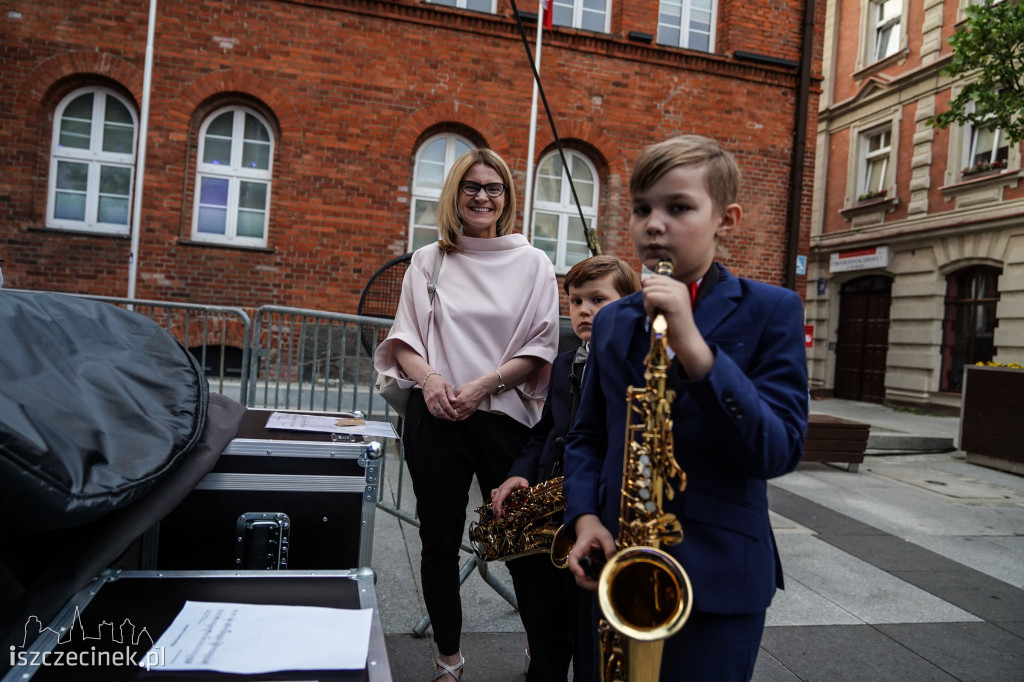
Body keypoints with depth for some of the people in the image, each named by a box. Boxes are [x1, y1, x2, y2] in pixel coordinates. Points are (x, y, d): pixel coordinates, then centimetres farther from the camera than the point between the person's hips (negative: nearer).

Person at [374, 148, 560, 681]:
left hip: (505, 417, -1)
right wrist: (428, 377, -13)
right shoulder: (426, 261, 9)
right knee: (440, 541, 10)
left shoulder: (532, 262, 4)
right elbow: (403, 337, 8)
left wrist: (485, 384, -14)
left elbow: (540, 347, -1)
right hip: (435, 418, 2)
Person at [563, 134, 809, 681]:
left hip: (721, 579, -4)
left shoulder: (770, 311, -8)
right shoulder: (612, 322, 6)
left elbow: (780, 451, -17)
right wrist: (585, 515, -6)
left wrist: (693, 347, -28)